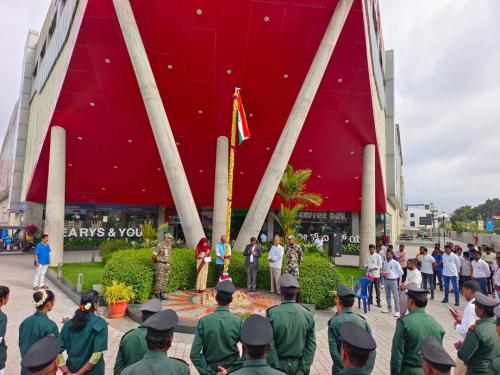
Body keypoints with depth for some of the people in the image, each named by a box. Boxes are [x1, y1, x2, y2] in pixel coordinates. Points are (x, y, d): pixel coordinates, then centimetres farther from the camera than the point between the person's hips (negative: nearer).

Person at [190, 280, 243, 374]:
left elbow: (194, 354, -16)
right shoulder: (239, 322, -17)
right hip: (233, 371, 0)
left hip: (210, 370, 0)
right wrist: (231, 369, -10)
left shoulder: (204, 321, -17)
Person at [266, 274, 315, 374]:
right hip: (298, 365, 2)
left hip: (279, 363, -2)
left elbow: (269, 345, -15)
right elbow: (311, 345, -7)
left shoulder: (272, 314, -17)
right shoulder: (307, 314, -10)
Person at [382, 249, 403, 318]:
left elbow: (401, 272, -4)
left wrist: (395, 277, -3)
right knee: (387, 295, 16)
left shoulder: (395, 263, -11)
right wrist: (384, 274, 2)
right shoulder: (385, 262, 4)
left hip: (393, 281, -6)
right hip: (386, 280, 6)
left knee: (395, 296, -1)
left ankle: (397, 311, 5)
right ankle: (389, 308, 30)